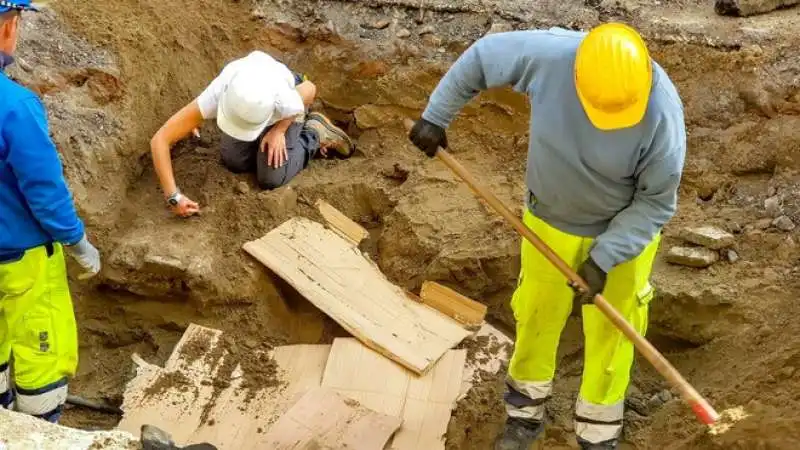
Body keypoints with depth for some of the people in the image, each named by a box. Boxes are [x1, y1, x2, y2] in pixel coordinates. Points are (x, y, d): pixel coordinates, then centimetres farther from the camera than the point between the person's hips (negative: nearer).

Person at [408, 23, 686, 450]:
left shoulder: (662, 114, -34)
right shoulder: (548, 55, -31)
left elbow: (655, 203, -22)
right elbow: (480, 57, -12)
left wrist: (603, 258, -27)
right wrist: (435, 116, -5)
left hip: (623, 231, -2)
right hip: (549, 219, 3)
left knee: (610, 329, 10)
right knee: (536, 316, 18)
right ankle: (525, 415, 41)